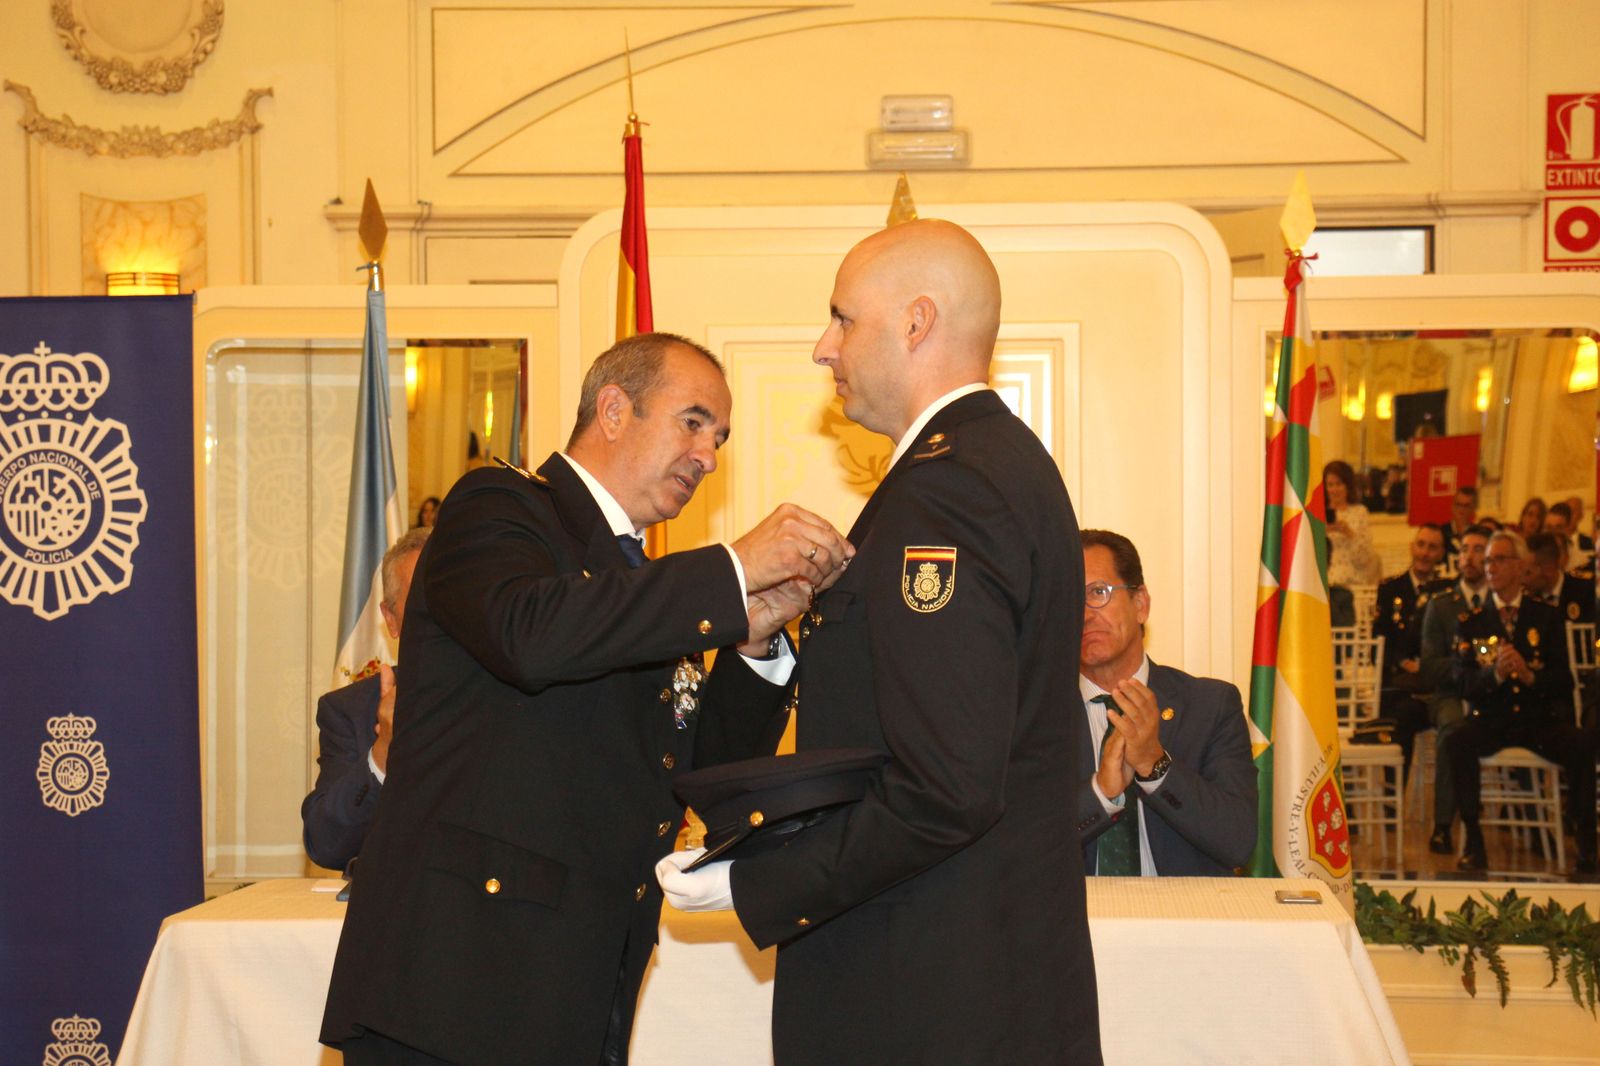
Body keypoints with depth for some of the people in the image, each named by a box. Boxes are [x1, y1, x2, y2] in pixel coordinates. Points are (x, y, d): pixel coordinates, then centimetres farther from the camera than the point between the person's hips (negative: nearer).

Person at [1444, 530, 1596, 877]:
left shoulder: (1546, 616, 10)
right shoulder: (1472, 620, 11)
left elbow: (1563, 680, 3)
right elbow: (1462, 682, 0)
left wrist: (1530, 675, -17)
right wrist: (1495, 673, -20)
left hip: (1540, 718, 0)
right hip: (1491, 718, 0)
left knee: (1582, 744, -30)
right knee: (1455, 743, -31)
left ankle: (1585, 844, -20)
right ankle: (1474, 842, -22)